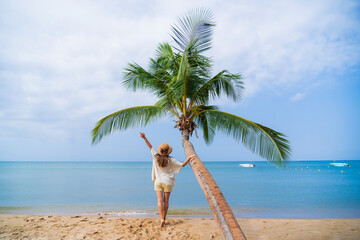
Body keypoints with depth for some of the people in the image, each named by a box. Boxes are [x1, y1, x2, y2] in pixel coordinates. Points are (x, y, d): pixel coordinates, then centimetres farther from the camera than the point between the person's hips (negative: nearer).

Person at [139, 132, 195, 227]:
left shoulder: (156, 157, -6)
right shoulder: (170, 160, -8)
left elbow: (150, 147, 2)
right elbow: (182, 165, -2)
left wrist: (144, 138, 5)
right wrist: (189, 157, 2)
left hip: (158, 182, 1)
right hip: (168, 182, 0)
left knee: (160, 200, -4)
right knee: (166, 201, 9)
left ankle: (161, 219, -16)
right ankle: (164, 218, 17)